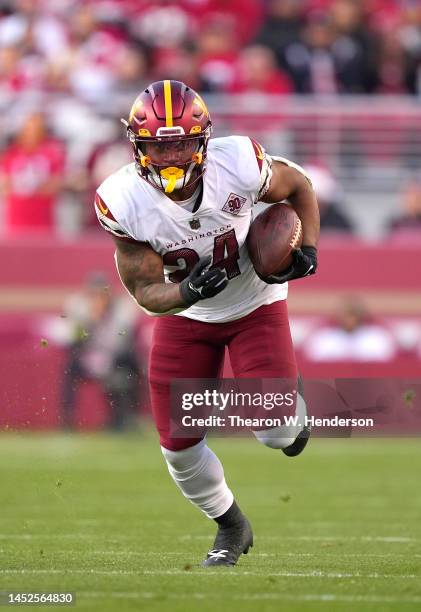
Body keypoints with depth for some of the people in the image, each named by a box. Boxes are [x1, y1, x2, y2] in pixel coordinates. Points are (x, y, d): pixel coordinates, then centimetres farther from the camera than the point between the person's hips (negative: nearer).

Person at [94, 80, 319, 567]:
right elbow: (146, 292, -18)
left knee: (274, 430, -15)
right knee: (178, 444, 0)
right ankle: (231, 527, 30)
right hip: (184, 315, 2)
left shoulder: (238, 165, -29)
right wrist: (188, 291, -39)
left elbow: (298, 186, -6)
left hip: (255, 305, -1)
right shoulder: (124, 202, -26)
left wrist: (308, 249, -18)